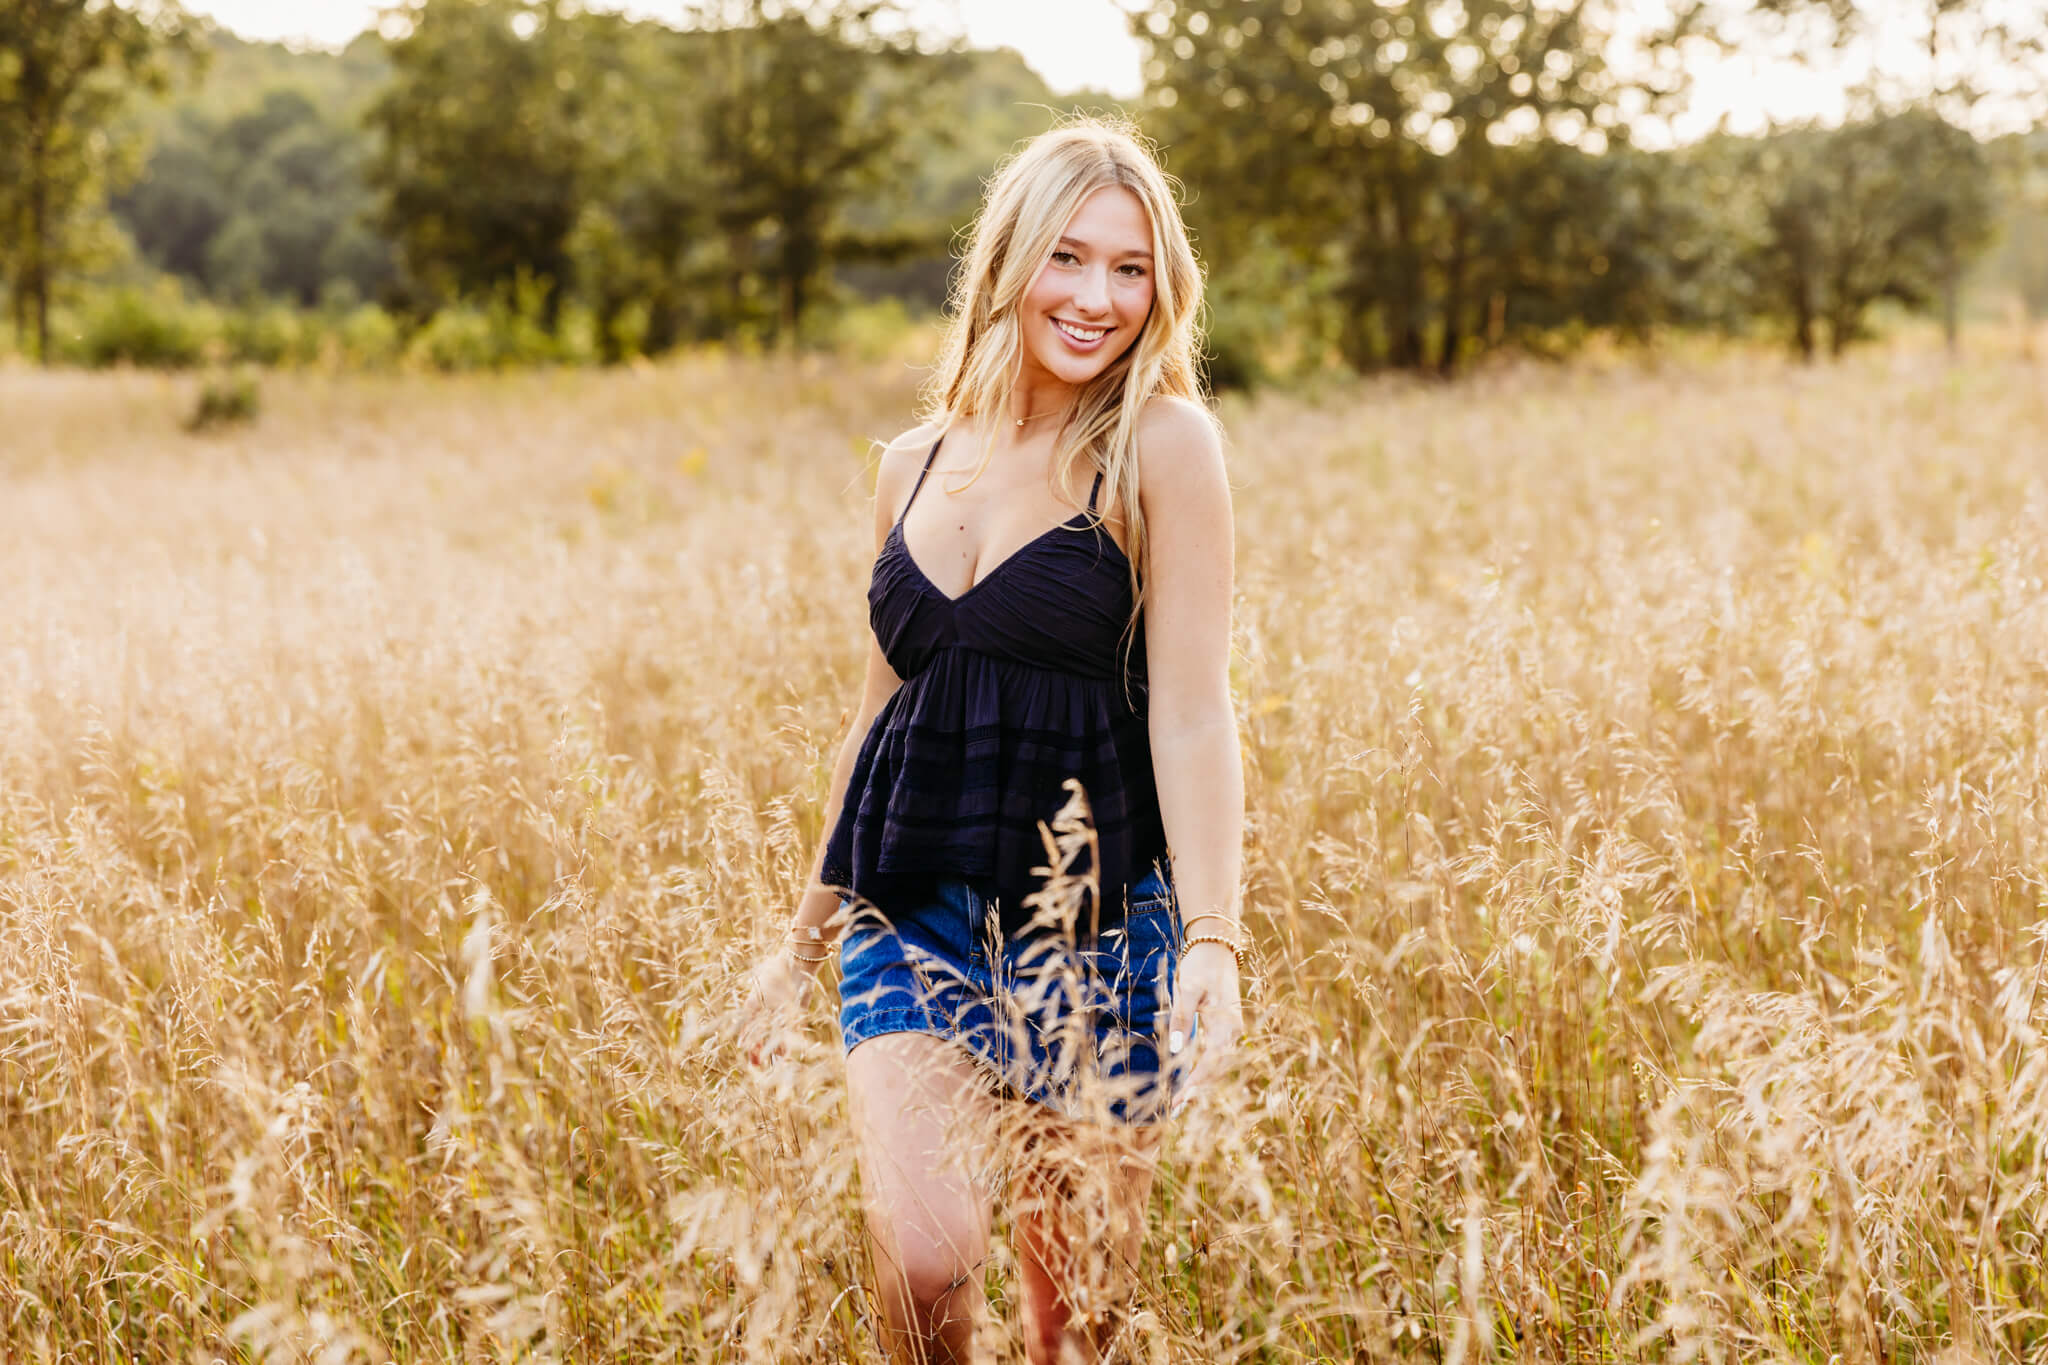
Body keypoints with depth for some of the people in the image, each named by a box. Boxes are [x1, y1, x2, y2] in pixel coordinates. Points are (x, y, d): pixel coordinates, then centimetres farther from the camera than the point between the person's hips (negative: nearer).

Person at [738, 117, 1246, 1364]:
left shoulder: (1161, 445, -5)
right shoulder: (917, 465, 10)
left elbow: (1193, 711, -11)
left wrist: (1213, 939, -23)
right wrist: (806, 939, 24)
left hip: (1095, 927, -3)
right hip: (914, 921, 3)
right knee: (921, 1258, -18)